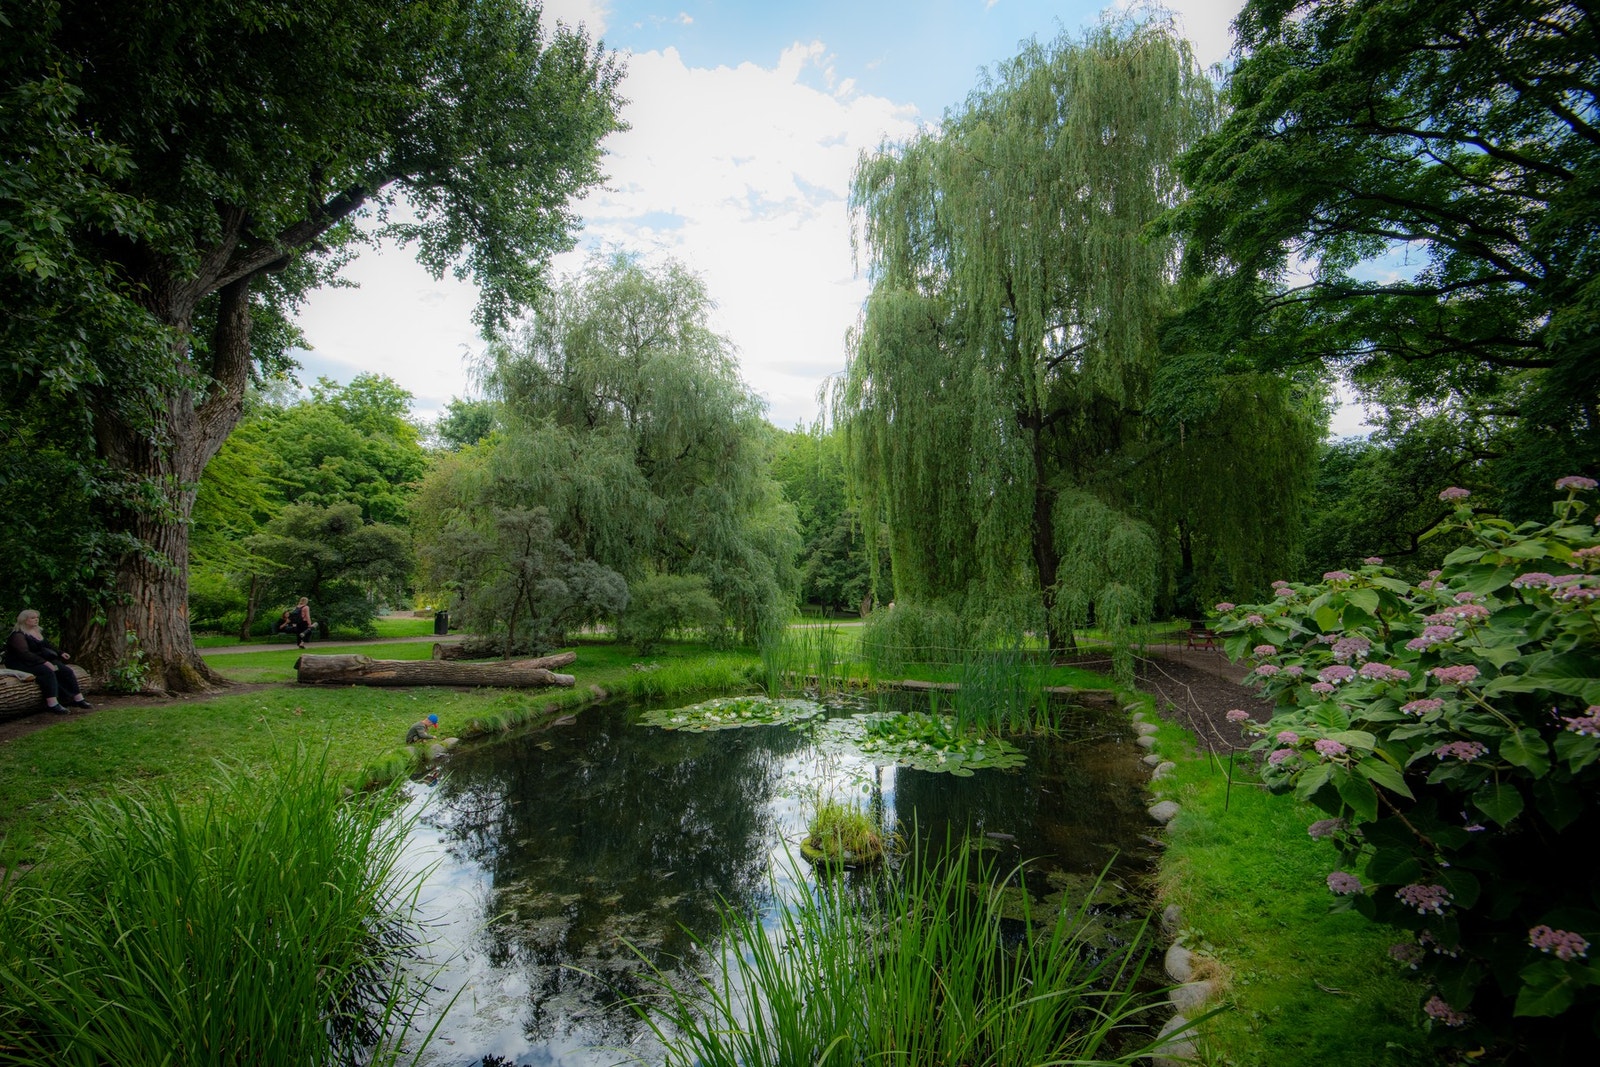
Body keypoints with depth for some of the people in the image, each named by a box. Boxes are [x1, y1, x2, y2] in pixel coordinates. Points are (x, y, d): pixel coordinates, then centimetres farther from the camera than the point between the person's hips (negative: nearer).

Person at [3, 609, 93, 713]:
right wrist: (44, 662, -31)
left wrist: (60, 653, 11)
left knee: (66, 670, -11)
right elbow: (24, 653, -24)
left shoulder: (37, 631, 14)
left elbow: (47, 645, 26)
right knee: (48, 671, -35)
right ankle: (52, 704, -41)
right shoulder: (18, 635, -13)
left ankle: (78, 699, -12)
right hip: (22, 663, -8)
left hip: (40, 660, 9)